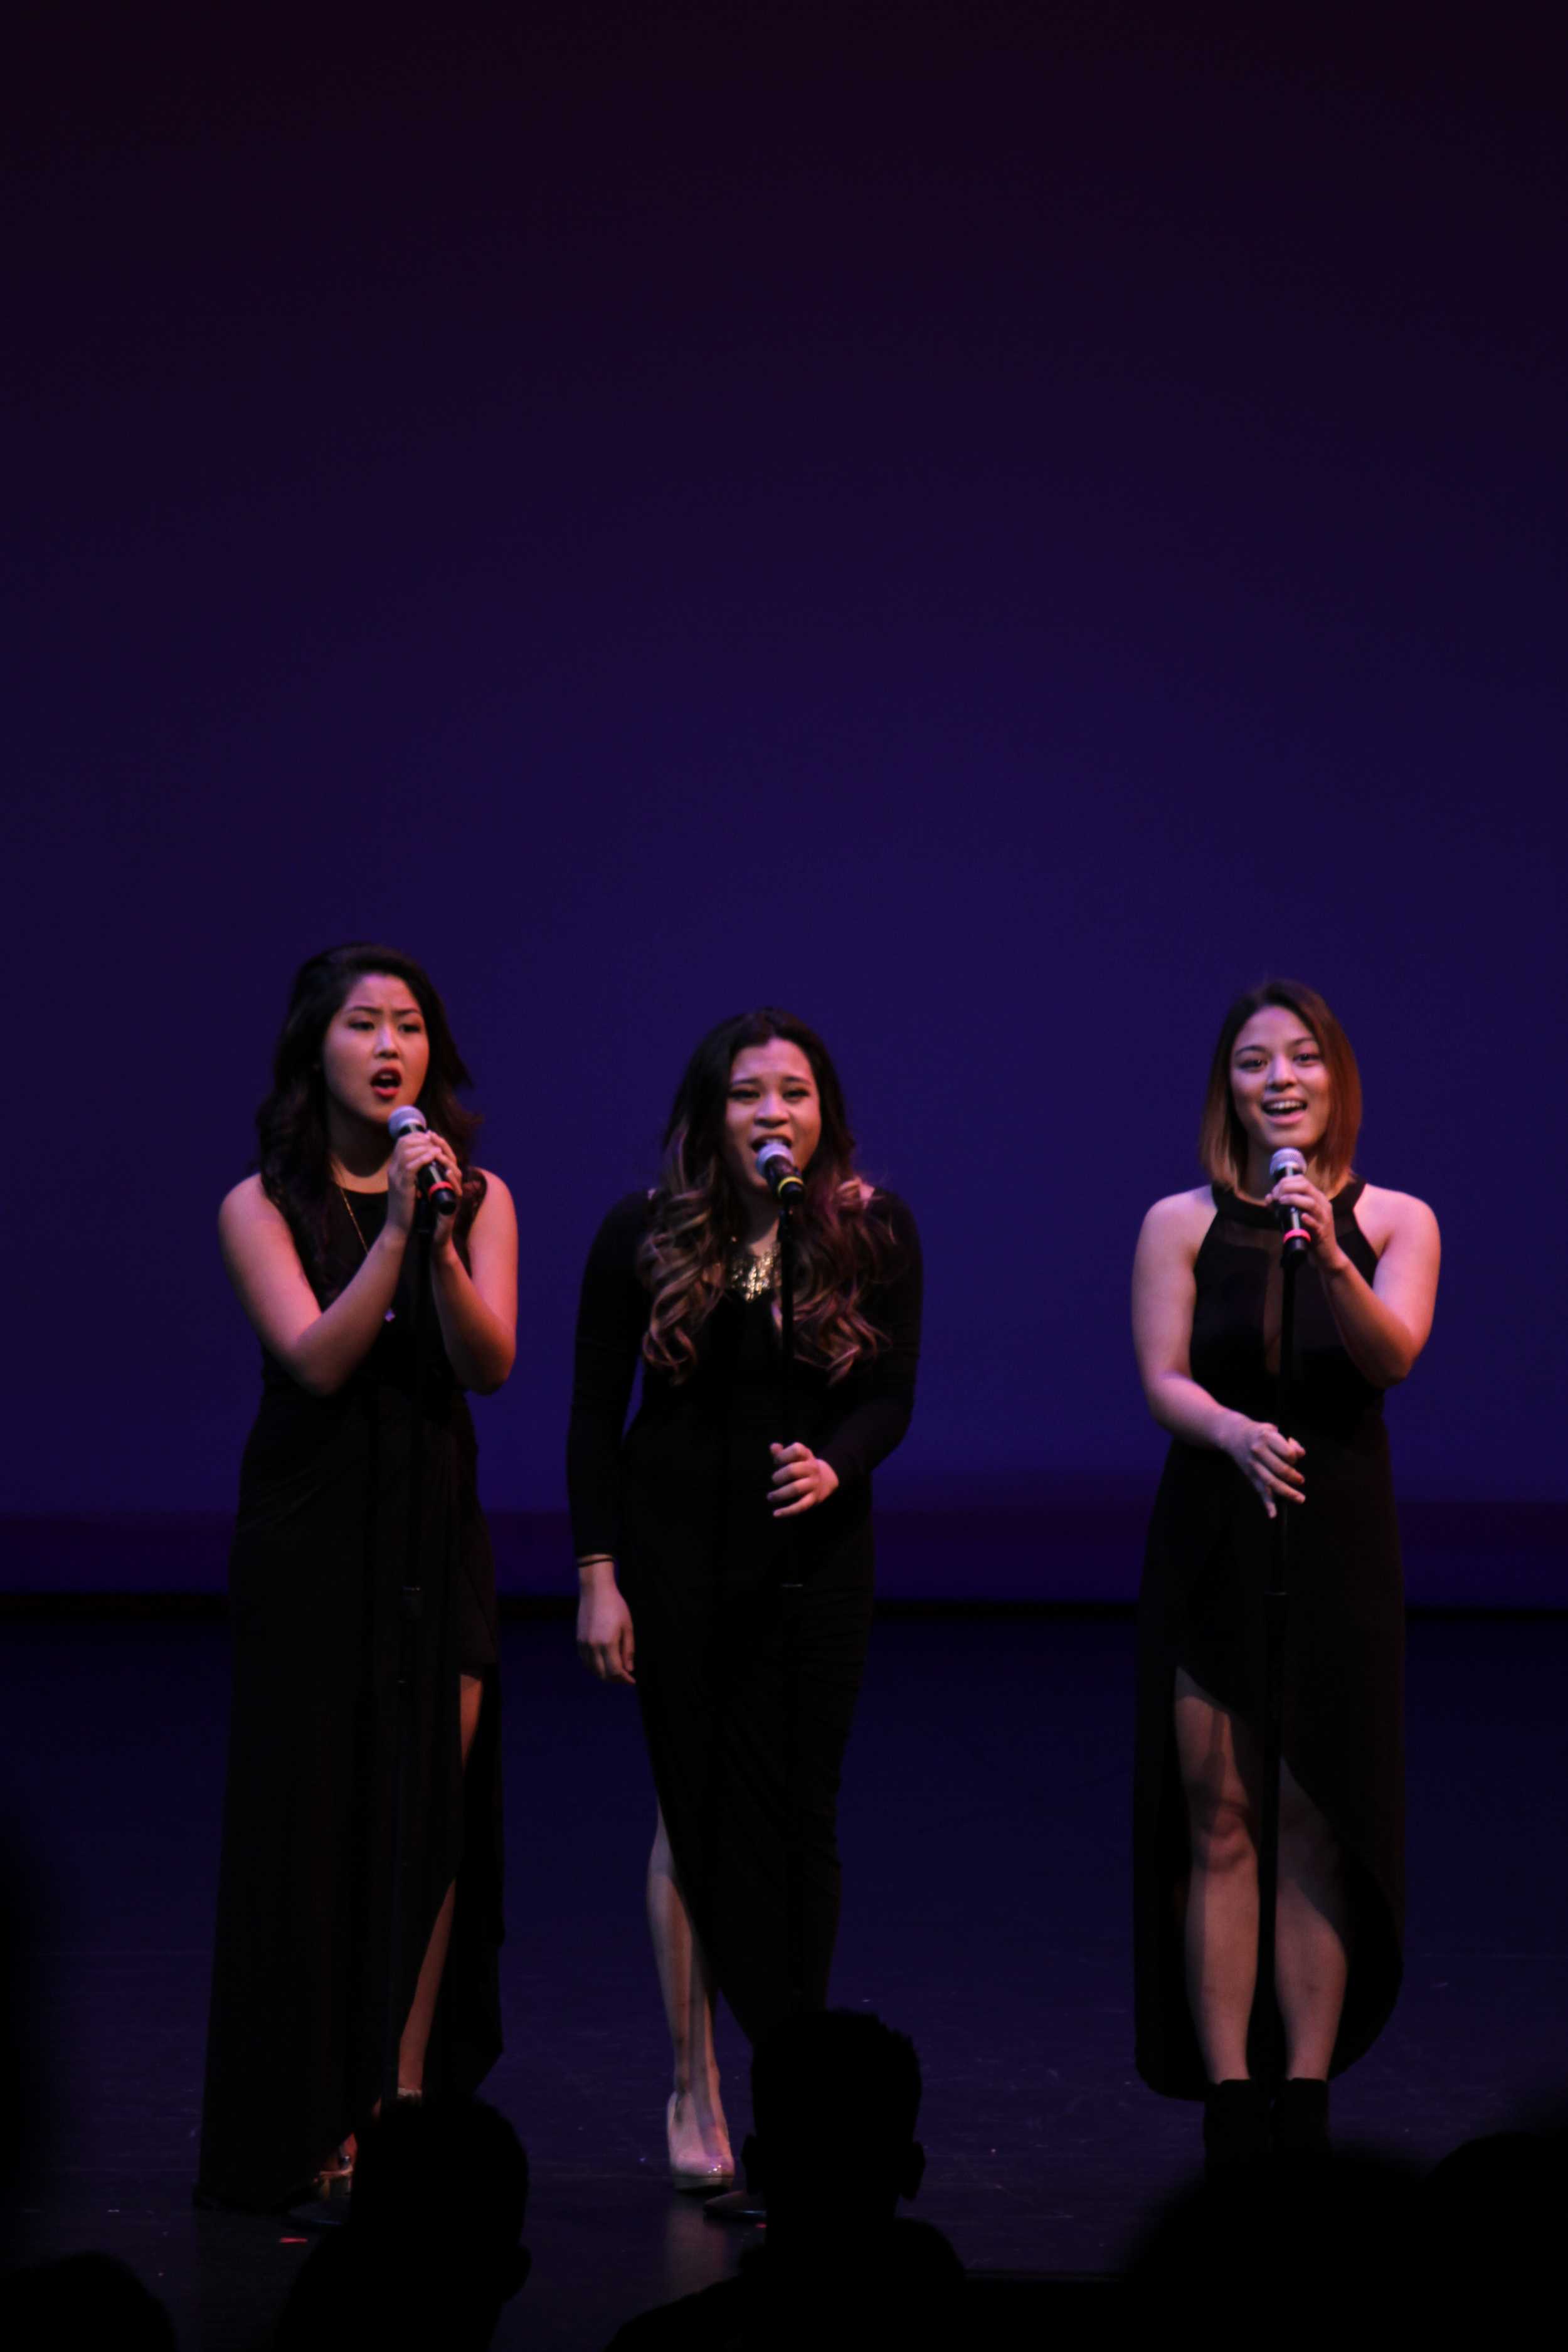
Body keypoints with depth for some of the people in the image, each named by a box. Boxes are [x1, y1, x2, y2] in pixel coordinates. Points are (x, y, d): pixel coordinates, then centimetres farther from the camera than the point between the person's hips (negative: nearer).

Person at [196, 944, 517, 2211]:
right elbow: (318, 1359, -15)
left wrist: (442, 1245, -24)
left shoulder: (478, 1196, 4)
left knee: (432, 1818, 2)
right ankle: (309, 2129, 6)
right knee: (311, 1815, -2)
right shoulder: (263, 1207, -3)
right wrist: (397, 1230, -24)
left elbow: (492, 1364, -8)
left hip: (436, 1532, 3)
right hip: (311, 1535, -3)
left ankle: (403, 2110, 10)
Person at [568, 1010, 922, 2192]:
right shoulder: (644, 1233, -7)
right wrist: (597, 1573, -7)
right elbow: (595, 1413, -3)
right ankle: (695, 2087, 14)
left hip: (817, 1551, 1)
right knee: (694, 1812, 4)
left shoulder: (874, 1230, -4)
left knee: (797, 1810, 0)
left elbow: (894, 1392, 0)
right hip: (676, 1549, -1)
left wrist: (835, 1464, -21)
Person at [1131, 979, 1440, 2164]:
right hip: (1212, 1539, 0)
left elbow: (1395, 1357, -11)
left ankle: (1308, 2089, 4)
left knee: (1320, 1817, 0)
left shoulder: (1394, 1221, 5)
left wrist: (1329, 1257, -28)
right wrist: (1236, 1434, -23)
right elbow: (1163, 1380, -3)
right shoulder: (1181, 1223, 4)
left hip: (1338, 1538, 0)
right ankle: (1227, 2089, 0)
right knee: (1217, 1817, -2)